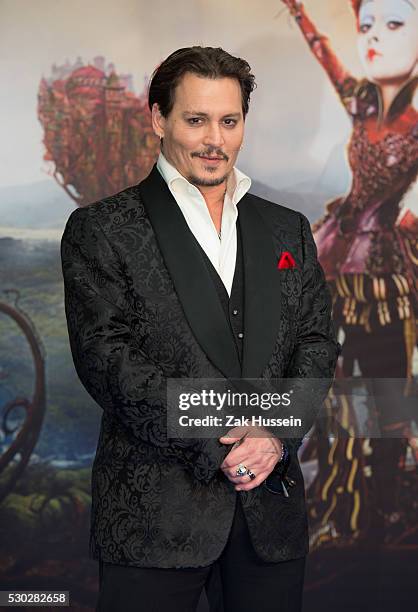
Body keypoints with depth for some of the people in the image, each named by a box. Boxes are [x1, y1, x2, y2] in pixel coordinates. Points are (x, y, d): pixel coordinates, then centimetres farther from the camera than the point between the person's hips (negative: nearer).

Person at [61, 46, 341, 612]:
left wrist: (277, 435, -9)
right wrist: (215, 447, -14)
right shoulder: (101, 229, 1)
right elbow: (106, 357, -9)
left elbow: (317, 343, 9)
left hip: (272, 500, 4)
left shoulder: (287, 230, 15)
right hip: (155, 510, -4)